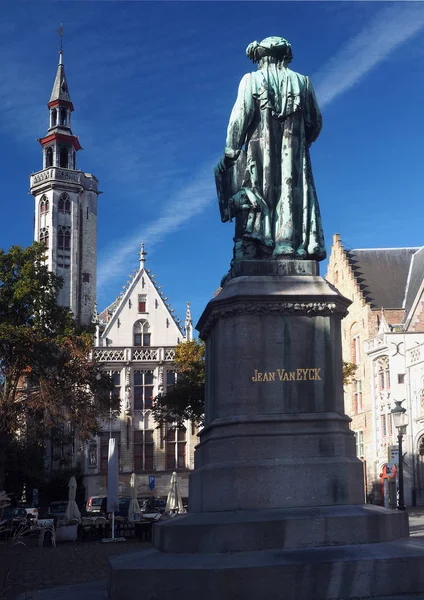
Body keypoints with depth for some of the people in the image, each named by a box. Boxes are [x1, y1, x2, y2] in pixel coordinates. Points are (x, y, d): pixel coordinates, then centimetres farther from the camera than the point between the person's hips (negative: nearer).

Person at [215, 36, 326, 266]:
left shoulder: (252, 80, 3)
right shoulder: (302, 82, 12)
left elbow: (240, 118, -6)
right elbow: (315, 122, 11)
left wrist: (230, 152, -2)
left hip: (260, 155, -2)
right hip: (294, 158, 2)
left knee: (251, 207, -5)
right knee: (292, 201, 0)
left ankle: (248, 255, -14)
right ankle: (289, 254, -9)